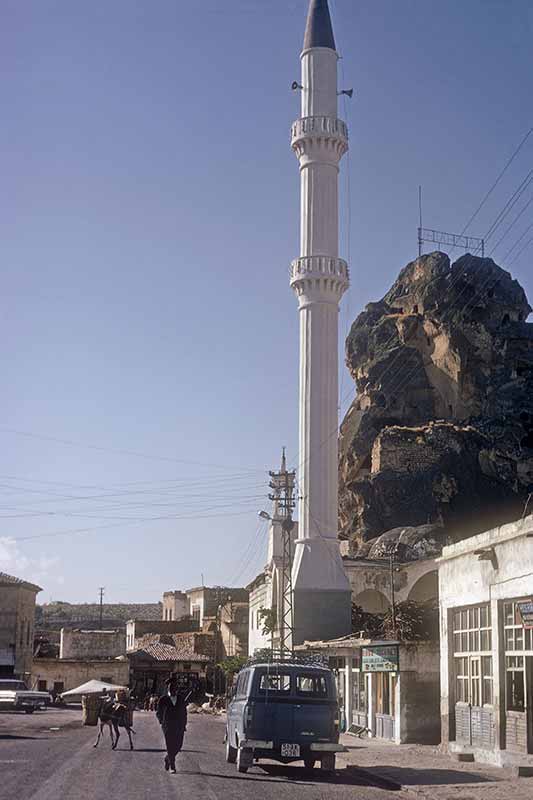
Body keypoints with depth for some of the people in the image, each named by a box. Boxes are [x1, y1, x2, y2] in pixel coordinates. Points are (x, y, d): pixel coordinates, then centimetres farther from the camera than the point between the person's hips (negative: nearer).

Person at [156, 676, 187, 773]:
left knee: (178, 746, 4)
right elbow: (158, 713, 8)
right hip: (168, 727, -3)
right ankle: (172, 766, 3)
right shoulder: (163, 699, -2)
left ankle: (167, 758, 30)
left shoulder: (181, 699, 6)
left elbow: (184, 712, 14)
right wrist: (162, 723, 3)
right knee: (170, 746, -6)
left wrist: (184, 724, 8)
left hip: (179, 727, 3)